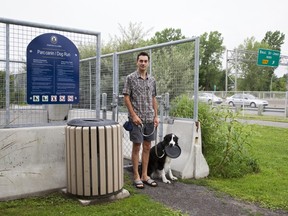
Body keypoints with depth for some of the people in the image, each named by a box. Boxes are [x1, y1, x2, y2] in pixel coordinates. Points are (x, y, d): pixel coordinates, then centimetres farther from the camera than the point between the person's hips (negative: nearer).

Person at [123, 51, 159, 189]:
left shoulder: (152, 80, 10)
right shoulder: (130, 78, -5)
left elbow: (154, 99, 14)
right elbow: (126, 98, -8)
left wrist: (156, 116, 7)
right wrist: (134, 115, -14)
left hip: (149, 119, 5)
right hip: (136, 119, -5)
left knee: (147, 147, 9)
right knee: (136, 147, 1)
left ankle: (144, 175, 19)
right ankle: (136, 176, 11)